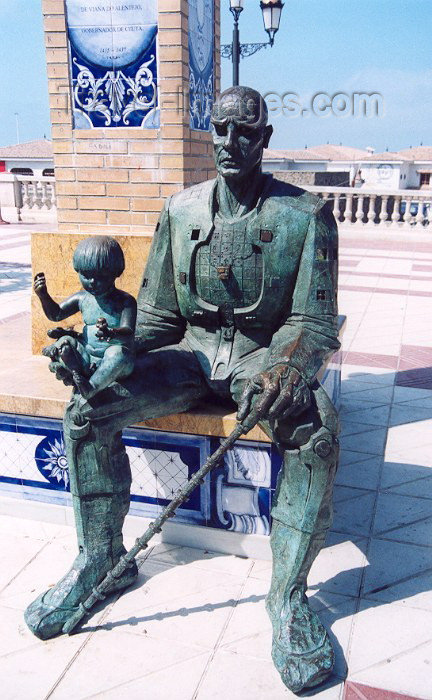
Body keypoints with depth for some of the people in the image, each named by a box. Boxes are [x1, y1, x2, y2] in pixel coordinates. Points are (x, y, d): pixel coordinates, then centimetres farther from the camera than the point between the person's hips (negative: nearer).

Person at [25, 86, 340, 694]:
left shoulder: (306, 216, -4)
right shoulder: (181, 211, 6)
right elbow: (157, 313, 8)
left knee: (316, 433, -34)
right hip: (192, 352, 4)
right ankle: (101, 557, 5)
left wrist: (287, 368, -31)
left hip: (265, 354, -3)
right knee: (87, 409, -15)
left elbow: (314, 322, -8)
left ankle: (288, 596, -15)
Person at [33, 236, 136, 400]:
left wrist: (112, 333, -47)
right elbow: (55, 314, 10)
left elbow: (128, 332, -23)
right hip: (86, 360, 4)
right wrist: (43, 296, -10)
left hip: (114, 365, -4)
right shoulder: (82, 298, 5)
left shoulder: (125, 301, -10)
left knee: (118, 352, -37)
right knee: (64, 342, -19)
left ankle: (91, 387, -26)